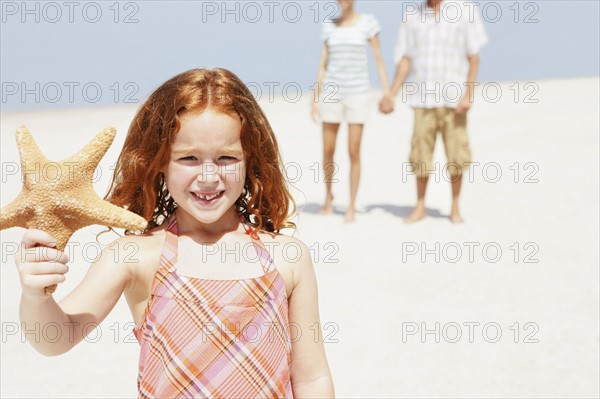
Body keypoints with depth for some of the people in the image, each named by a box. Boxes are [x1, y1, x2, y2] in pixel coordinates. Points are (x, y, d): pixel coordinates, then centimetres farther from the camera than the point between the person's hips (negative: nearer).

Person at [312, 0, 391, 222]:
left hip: (358, 93, -2)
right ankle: (328, 195, 28)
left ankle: (352, 206, 7)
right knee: (328, 152, 4)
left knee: (354, 152, -4)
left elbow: (379, 59, 0)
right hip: (331, 93, 3)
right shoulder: (329, 26, 9)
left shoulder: (367, 22, 1)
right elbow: (323, 65, 11)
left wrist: (387, 93, -6)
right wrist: (315, 98, 7)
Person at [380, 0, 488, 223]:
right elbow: (405, 61, 9)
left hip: (454, 99, -1)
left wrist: (468, 95, -9)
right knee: (420, 156, 2)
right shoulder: (412, 18, 9)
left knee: (456, 156, 0)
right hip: (423, 99, 2)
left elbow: (474, 58, 1)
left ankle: (455, 208, 14)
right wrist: (391, 95, -1)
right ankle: (420, 207, 16)